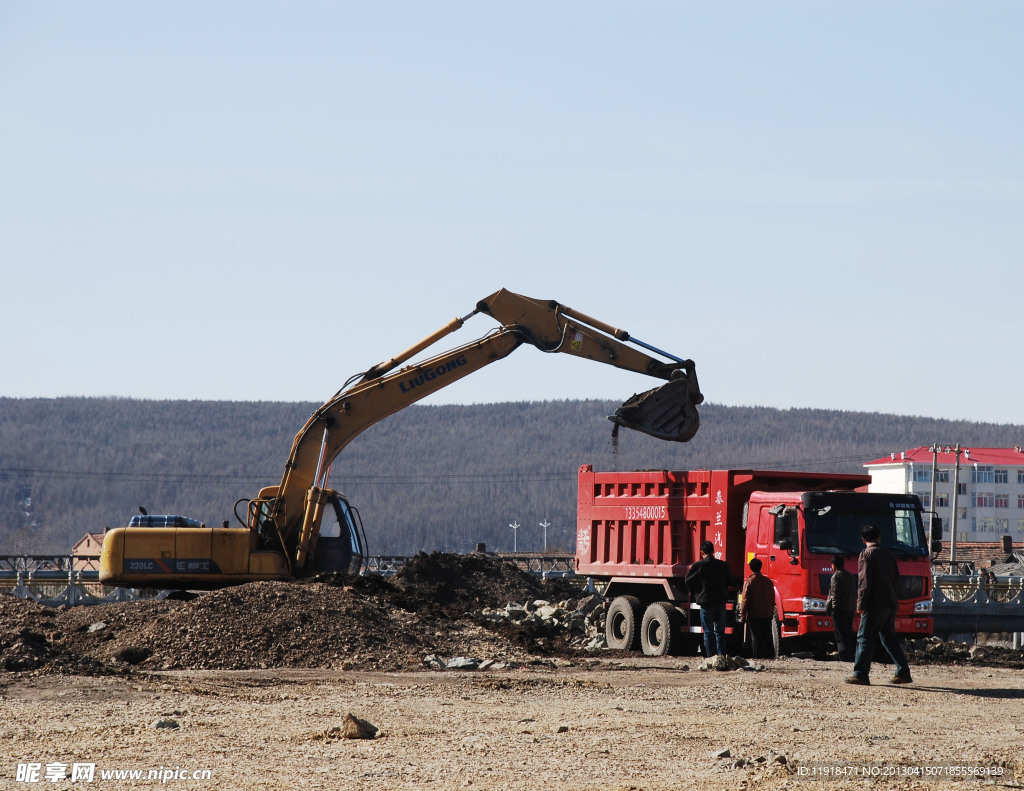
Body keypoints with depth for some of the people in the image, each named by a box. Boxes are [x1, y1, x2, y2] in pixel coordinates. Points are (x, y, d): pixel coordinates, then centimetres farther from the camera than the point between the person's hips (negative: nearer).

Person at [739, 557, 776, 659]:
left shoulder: (748, 582, -10)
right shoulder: (768, 581, 3)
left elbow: (745, 601, -9)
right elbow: (772, 600, 10)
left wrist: (743, 616, -3)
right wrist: (771, 612, 20)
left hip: (753, 615, -3)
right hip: (766, 615, 4)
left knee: (756, 638, 1)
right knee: (767, 637, 9)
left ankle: (758, 657, 0)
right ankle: (770, 656, 10)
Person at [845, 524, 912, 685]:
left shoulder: (867, 554, -7)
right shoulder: (888, 554, 15)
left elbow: (864, 582, -14)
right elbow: (896, 580, 18)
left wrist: (861, 604, -12)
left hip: (875, 605, -7)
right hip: (891, 603, 7)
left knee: (865, 638, -4)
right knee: (889, 638, 14)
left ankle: (860, 674, -7)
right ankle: (903, 673, 11)